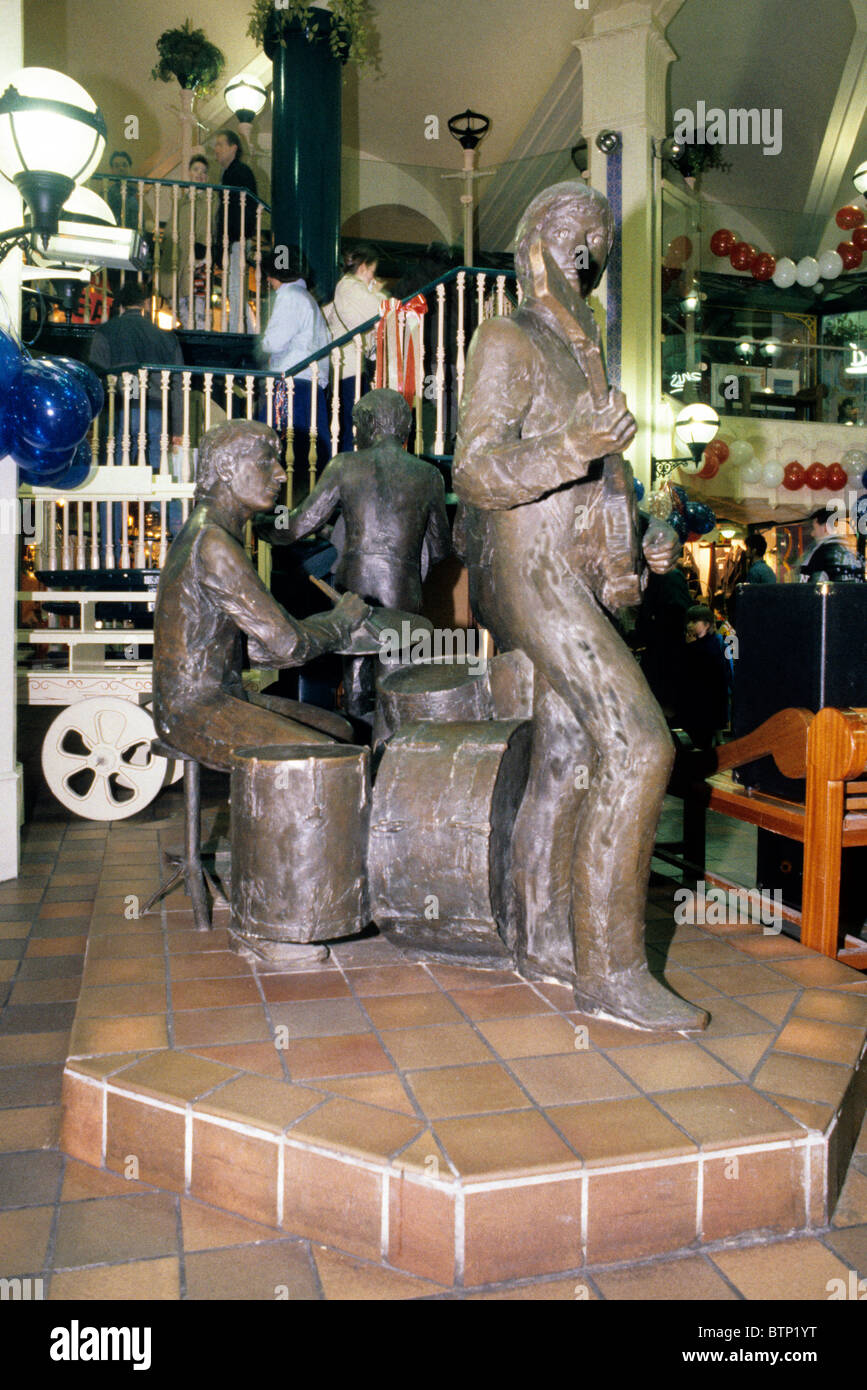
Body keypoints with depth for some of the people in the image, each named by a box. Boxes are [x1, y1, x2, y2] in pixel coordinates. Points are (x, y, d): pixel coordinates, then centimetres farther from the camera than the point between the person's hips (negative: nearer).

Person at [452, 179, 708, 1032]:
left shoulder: (576, 352, 24)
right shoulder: (506, 342, -4)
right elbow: (476, 472, -15)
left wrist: (640, 545, 13)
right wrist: (576, 448, -31)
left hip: (575, 577, 9)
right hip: (531, 569, -9)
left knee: (566, 758, 8)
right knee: (636, 745, -18)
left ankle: (539, 935, 16)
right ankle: (609, 967, -12)